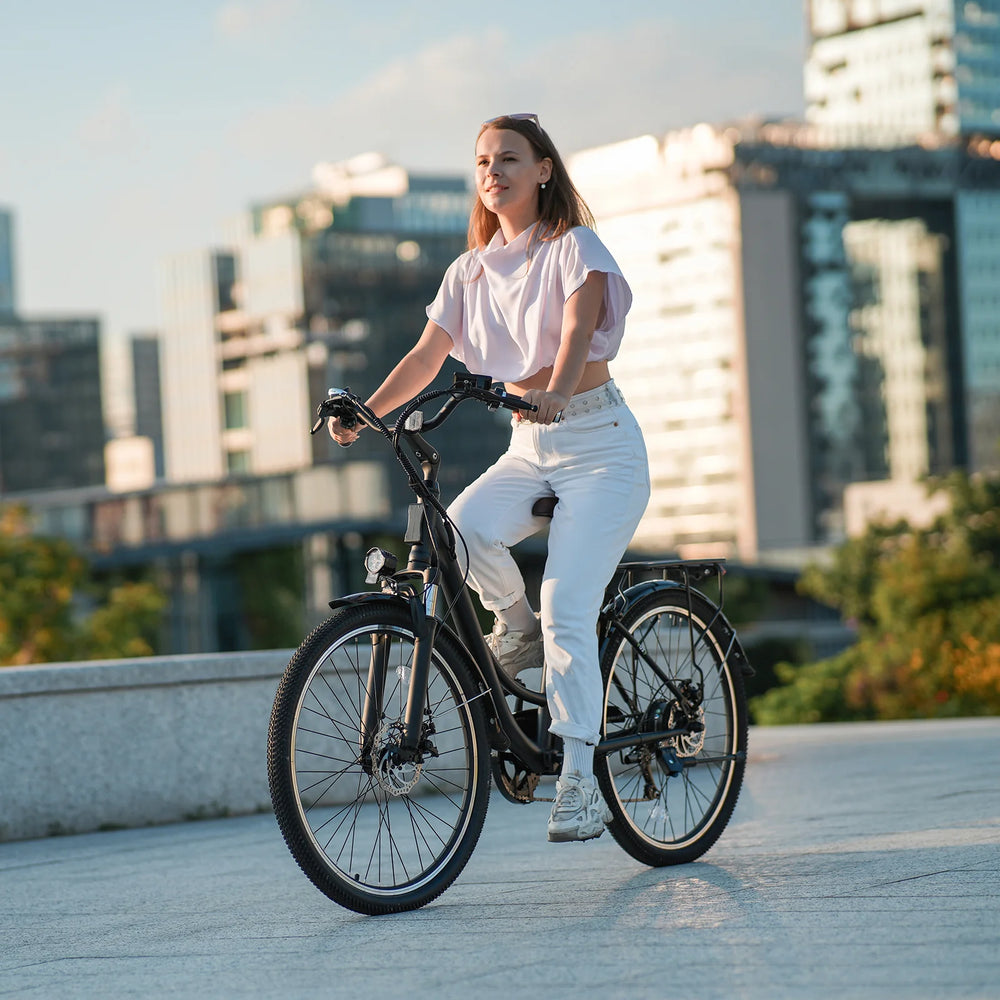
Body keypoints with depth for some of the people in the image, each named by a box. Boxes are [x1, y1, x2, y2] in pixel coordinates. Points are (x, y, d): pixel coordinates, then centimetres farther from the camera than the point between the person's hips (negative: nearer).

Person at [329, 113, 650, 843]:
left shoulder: (575, 248, -7)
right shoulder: (472, 270, 9)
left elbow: (578, 330, -25)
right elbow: (428, 354, 1)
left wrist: (555, 391, -46)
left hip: (599, 447, -5)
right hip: (528, 448, 5)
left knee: (567, 611, -19)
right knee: (462, 529, -28)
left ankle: (581, 784, -16)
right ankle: (515, 623, 3)